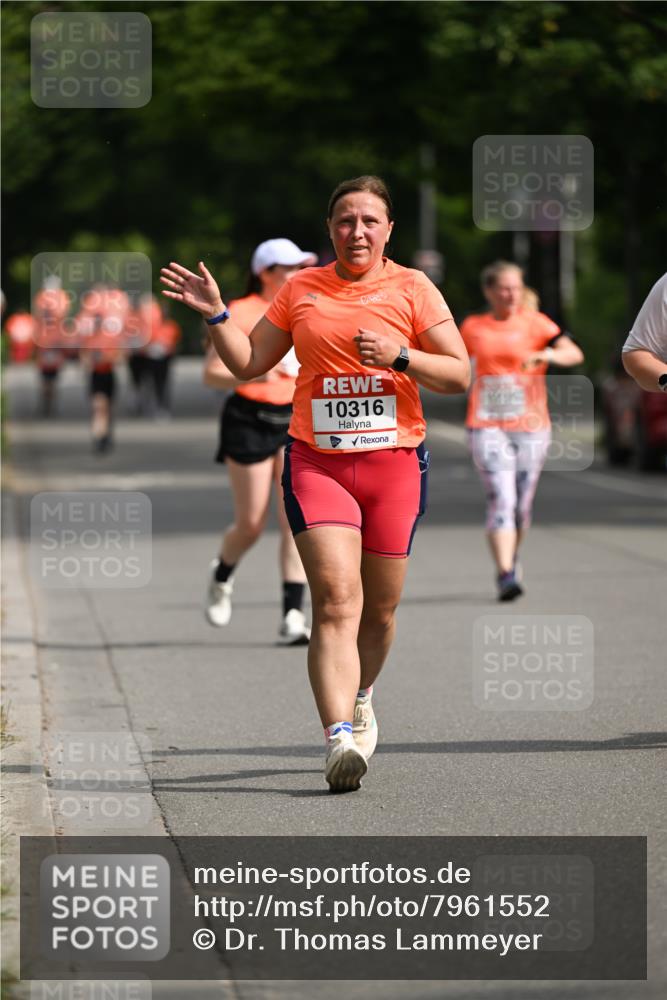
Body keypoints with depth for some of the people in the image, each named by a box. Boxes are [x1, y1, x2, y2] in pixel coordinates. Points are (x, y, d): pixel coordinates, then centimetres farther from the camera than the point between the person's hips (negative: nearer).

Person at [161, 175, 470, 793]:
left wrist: (399, 357, -13)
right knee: (335, 598, -17)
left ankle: (360, 699, 40)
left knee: (380, 608, 10)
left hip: (394, 463, 0)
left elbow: (459, 374, 2)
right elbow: (249, 363, 17)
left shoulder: (412, 289, 5)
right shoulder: (302, 290, 10)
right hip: (316, 462, 0)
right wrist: (216, 314, 4)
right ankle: (339, 739, -27)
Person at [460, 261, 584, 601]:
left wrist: (546, 355, -27)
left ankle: (511, 559, 37)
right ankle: (505, 575, -22)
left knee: (521, 506, 10)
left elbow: (574, 354, -10)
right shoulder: (473, 327, 7)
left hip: (531, 426, 0)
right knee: (501, 499, -16)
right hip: (487, 427, 0)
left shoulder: (534, 322, 1)